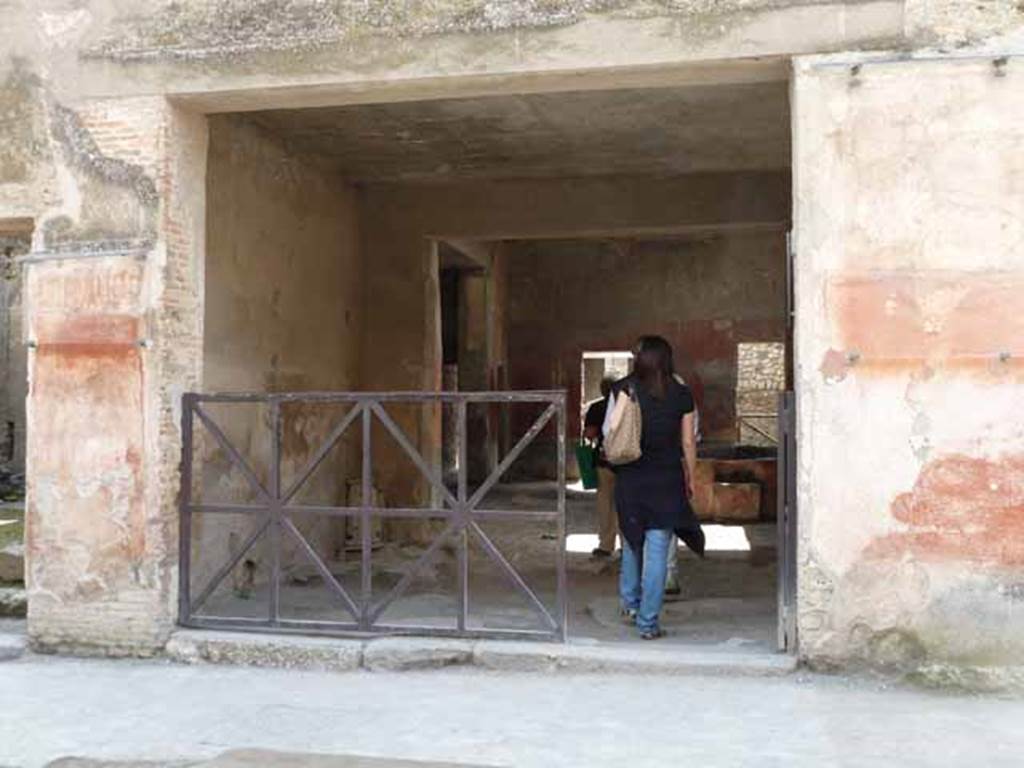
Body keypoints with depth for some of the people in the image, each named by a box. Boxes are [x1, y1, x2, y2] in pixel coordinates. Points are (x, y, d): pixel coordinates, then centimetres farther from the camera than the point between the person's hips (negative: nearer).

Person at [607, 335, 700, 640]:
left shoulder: (623, 389, -3)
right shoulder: (681, 394, -1)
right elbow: (688, 442, 3)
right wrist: (690, 478, 12)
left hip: (630, 479, 1)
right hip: (667, 480, -1)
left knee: (631, 541, 22)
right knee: (657, 550, 2)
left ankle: (630, 602, 30)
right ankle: (648, 622, 4)